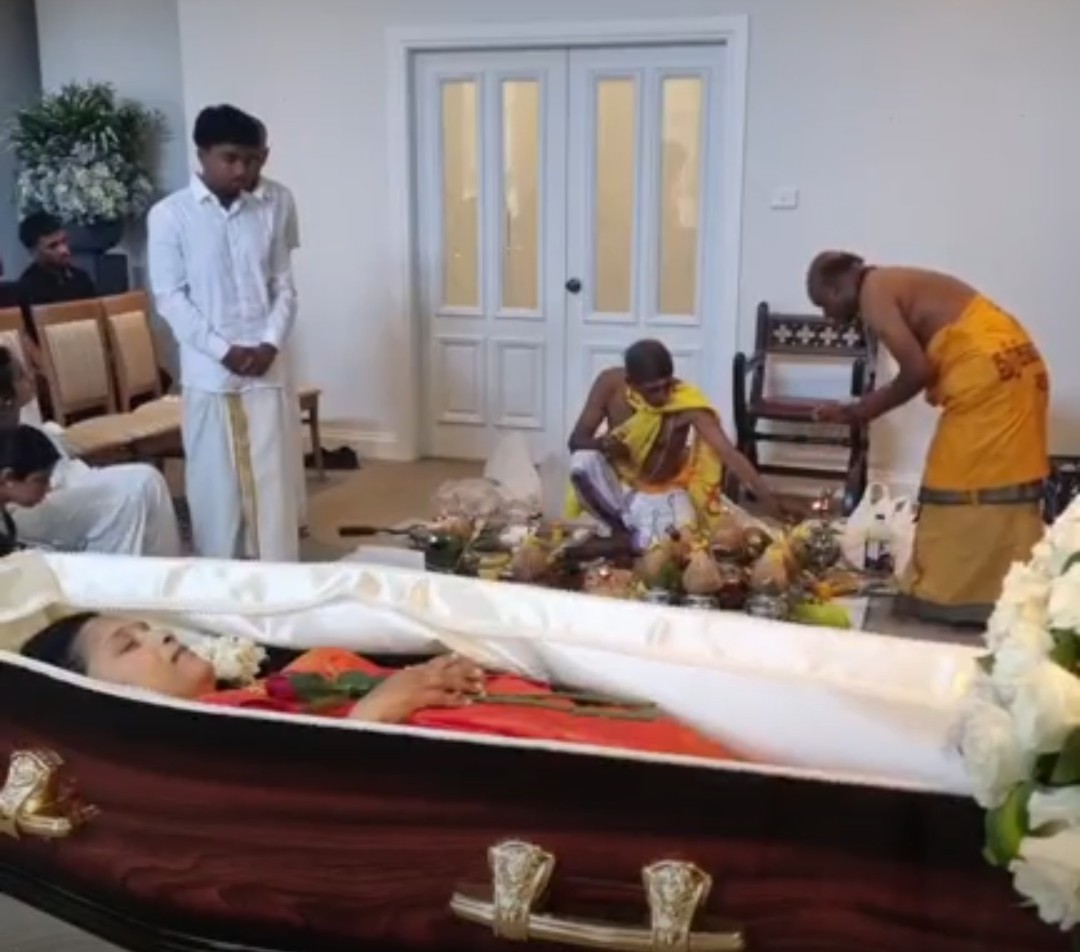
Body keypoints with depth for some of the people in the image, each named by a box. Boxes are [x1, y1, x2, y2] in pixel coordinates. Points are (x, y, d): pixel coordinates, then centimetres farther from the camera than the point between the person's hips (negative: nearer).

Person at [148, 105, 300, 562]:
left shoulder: (264, 215, 8)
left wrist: (270, 343, -8)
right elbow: (169, 296, -7)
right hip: (208, 373, -3)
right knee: (216, 482, 4)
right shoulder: (169, 215, -3)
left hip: (267, 369, 3)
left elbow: (284, 288, 8)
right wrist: (223, 350, -14)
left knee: (274, 480, 5)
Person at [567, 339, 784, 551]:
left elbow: (729, 453, -33)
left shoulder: (687, 401, -27)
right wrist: (600, 443, -38)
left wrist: (771, 503, -42)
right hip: (619, 483, 1)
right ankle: (622, 531, -3)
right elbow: (577, 440, -14)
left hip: (664, 492, -1)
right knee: (582, 461, -29)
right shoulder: (611, 383, -21)